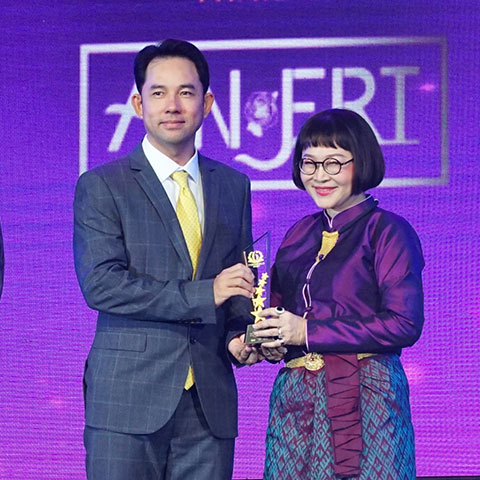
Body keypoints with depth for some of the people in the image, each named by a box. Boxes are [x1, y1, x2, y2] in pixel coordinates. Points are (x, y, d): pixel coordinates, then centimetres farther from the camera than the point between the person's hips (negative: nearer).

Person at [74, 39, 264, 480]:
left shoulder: (234, 186, 15)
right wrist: (202, 295, -16)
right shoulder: (101, 186, 1)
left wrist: (239, 336, 0)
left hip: (210, 403, 4)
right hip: (127, 401, -4)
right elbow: (100, 284, -11)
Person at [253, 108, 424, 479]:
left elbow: (405, 324, -14)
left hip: (365, 397, -5)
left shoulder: (389, 232, -4)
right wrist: (250, 338, -7)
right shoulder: (300, 234, 14)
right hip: (296, 399, 5)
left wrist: (309, 332, -15)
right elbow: (278, 308, 16)